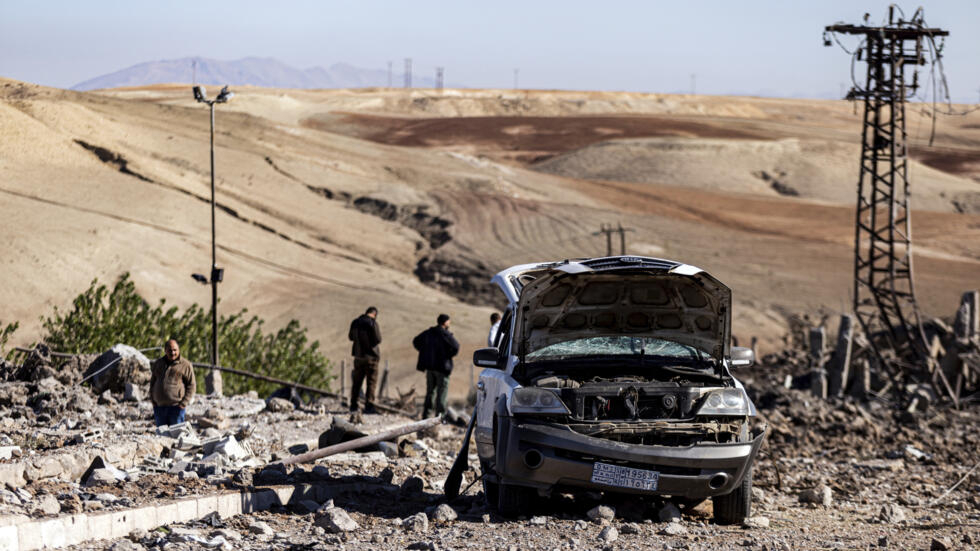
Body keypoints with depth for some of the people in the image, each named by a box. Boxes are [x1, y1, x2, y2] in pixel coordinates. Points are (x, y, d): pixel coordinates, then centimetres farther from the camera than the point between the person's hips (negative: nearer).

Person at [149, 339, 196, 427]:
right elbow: (152, 382, 23)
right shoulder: (157, 364, 13)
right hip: (159, 406, 4)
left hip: (176, 407, -4)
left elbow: (192, 385, -1)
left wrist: (184, 403, -10)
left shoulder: (185, 365, 0)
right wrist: (152, 399, 10)